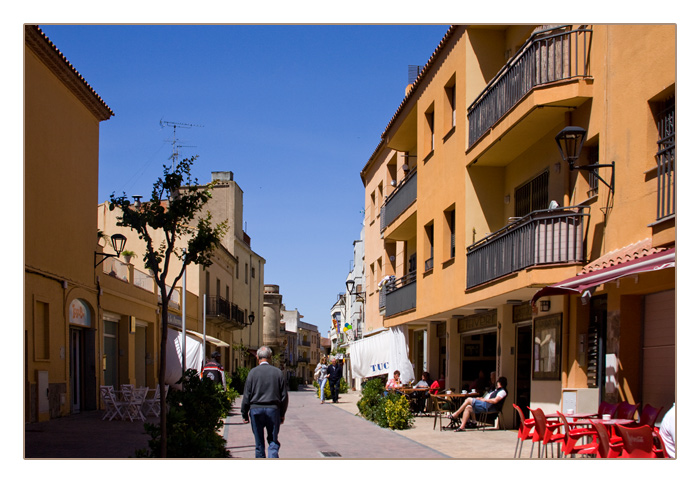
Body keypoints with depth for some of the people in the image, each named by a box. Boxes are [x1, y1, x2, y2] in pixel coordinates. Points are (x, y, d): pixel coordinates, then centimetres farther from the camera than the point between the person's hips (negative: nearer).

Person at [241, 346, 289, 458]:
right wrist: (282, 414, 14)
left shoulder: (253, 372, -3)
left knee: (259, 443, 11)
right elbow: (284, 396, 4)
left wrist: (245, 414, 6)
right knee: (273, 441, 7)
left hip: (256, 409, 0)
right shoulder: (278, 372, 1)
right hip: (273, 410, 0)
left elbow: (246, 395, -3)